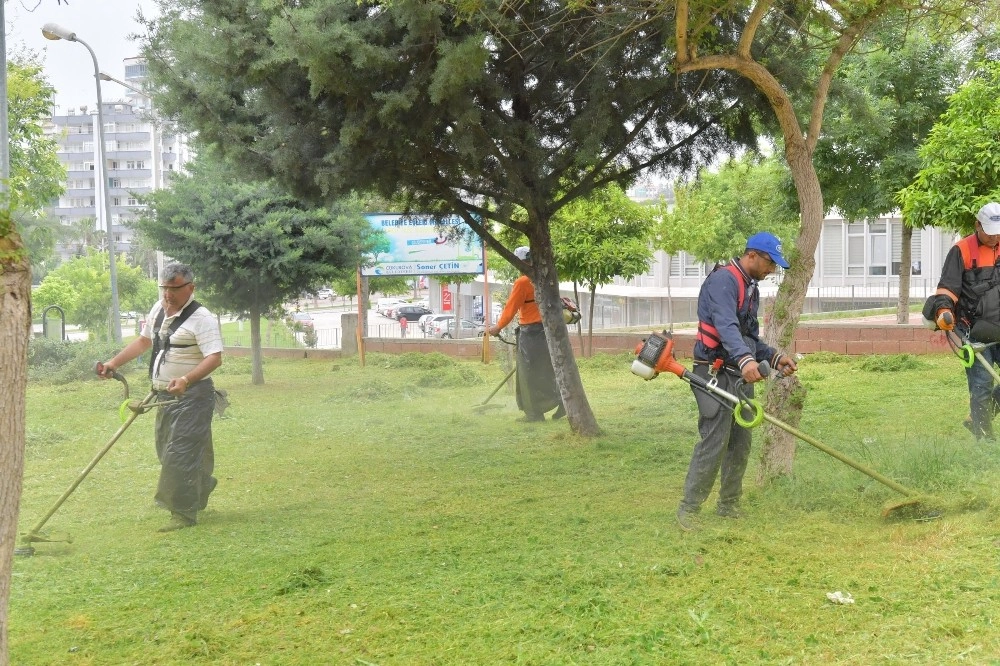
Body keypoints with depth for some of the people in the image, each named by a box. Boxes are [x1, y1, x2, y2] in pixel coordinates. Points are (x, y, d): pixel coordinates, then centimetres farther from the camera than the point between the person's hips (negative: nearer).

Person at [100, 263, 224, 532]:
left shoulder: (201, 318, -16)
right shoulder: (158, 309, 10)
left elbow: (215, 357, -25)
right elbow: (144, 340, 25)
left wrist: (186, 380, -38)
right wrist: (114, 362, 19)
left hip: (191, 396, -9)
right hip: (164, 395, 9)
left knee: (180, 454, -10)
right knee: (166, 450, 17)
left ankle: (184, 514, -2)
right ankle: (201, 487, 38)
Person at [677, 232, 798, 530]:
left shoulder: (751, 288, 18)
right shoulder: (723, 280, -13)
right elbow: (726, 325, -30)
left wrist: (775, 357, 10)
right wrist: (745, 359, -44)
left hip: (741, 377, 10)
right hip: (715, 374, -10)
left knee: (740, 444, 11)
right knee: (714, 443, -12)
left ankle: (728, 505, 23)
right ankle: (688, 509, -4)